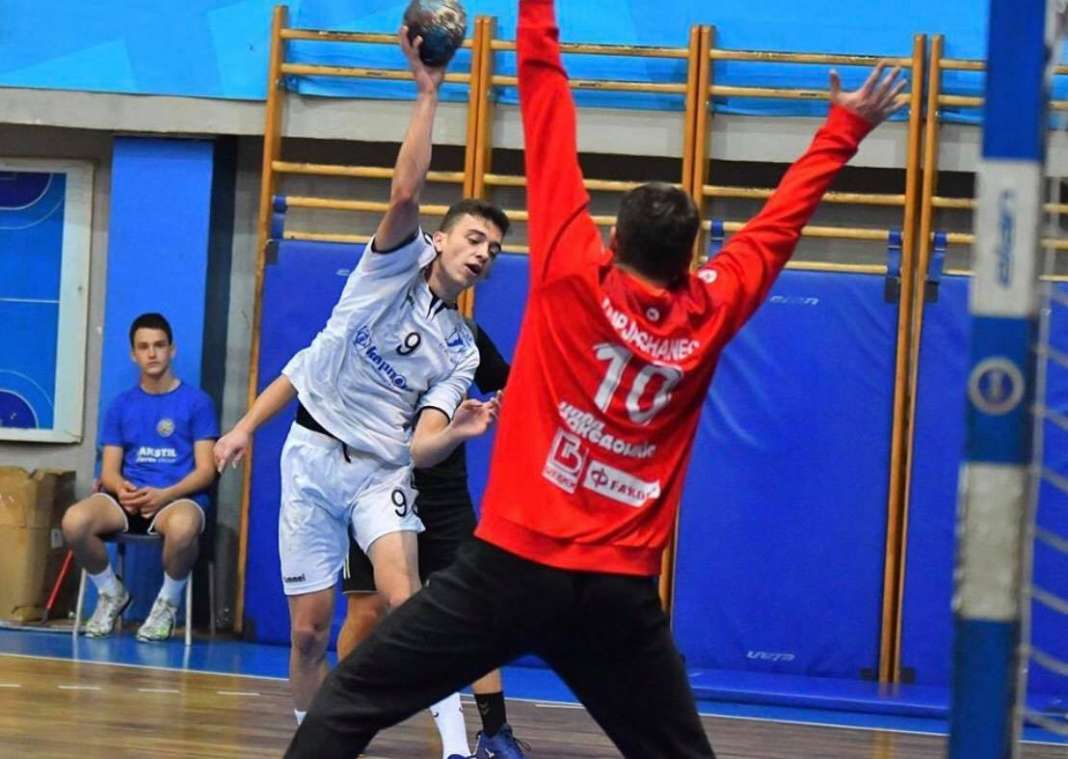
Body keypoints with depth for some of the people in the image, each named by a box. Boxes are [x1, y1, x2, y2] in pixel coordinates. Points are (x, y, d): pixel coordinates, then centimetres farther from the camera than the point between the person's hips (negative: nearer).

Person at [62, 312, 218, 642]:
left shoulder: (197, 402, 5)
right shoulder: (121, 405, 15)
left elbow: (205, 471, -1)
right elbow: (109, 470, 12)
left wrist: (165, 495, -18)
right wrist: (121, 488, -14)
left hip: (178, 498, -3)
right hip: (127, 498, 3)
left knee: (182, 527, -42)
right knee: (74, 521, -30)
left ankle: (168, 602, -10)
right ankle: (111, 592, 1)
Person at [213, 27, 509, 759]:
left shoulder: (460, 350, 4)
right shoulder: (397, 262, -1)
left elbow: (423, 447, -8)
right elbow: (405, 193, -21)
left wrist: (461, 430, -25)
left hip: (382, 471, 1)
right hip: (314, 456, -1)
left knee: (405, 600, -24)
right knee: (310, 627, 0)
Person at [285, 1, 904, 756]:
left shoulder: (574, 275, -4)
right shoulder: (712, 313, 3)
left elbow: (548, 99, 0)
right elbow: (782, 220, 19)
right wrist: (844, 129, 32)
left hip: (514, 564, -3)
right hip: (619, 591, 3)